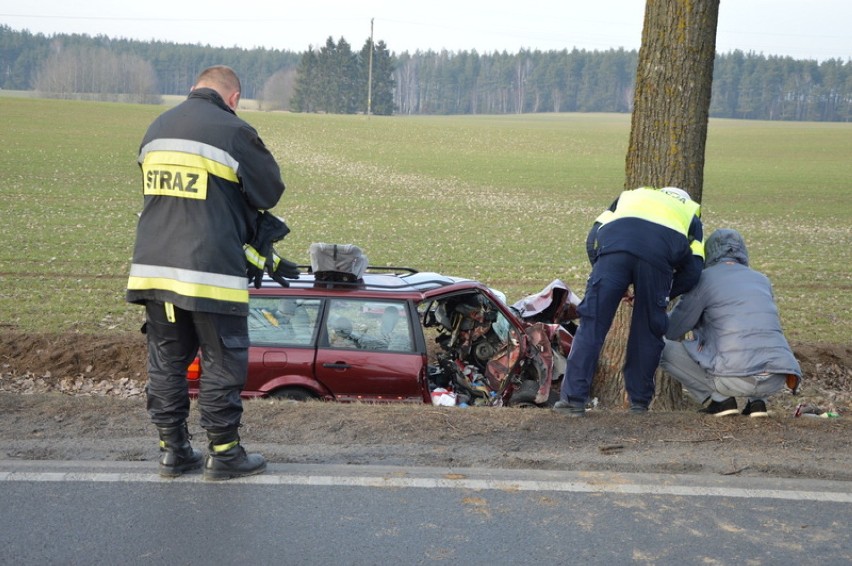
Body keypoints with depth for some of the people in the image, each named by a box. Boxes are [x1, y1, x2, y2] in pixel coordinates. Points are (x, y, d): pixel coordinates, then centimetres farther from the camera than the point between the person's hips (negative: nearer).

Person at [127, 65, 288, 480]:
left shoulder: (156, 129, 14)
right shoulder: (233, 131, -8)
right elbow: (271, 191, 0)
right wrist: (246, 216, 22)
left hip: (153, 267, 7)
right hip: (211, 270, -6)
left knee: (166, 361, 14)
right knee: (222, 364, 5)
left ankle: (173, 450, 21)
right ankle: (224, 453, 12)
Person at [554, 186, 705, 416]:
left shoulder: (629, 196, 43)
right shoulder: (690, 214, 38)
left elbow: (593, 238, 27)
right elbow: (692, 270, 22)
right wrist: (663, 296, 35)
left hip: (614, 244, 0)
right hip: (660, 251, 0)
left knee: (592, 325, 6)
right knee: (648, 330, 16)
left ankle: (573, 398, 4)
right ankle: (639, 401, 24)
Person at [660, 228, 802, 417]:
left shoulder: (705, 278, 6)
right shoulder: (762, 280, 21)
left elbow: (671, 331, 9)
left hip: (736, 377, -5)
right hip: (776, 380, 5)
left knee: (664, 349, 11)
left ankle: (720, 398, 4)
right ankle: (757, 400, 15)